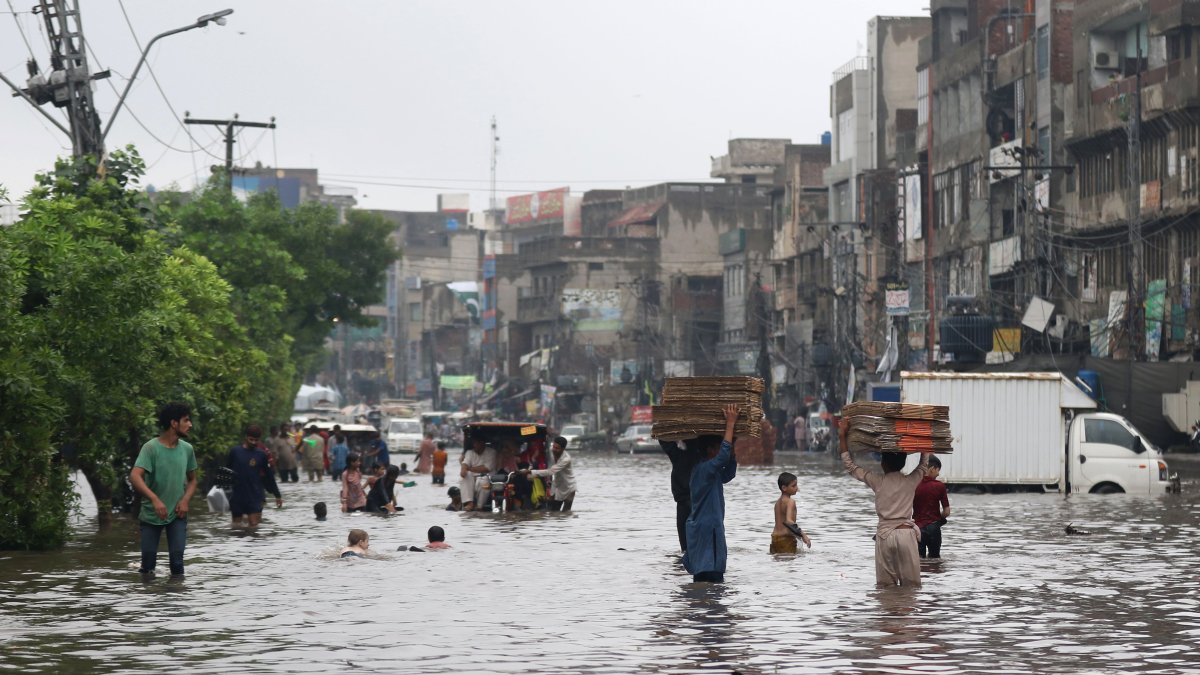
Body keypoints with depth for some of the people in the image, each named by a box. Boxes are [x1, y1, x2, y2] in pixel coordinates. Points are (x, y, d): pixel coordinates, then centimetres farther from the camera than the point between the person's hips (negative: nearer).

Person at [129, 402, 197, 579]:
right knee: (148, 557, 4)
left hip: (177, 514, 2)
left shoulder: (187, 449, 1)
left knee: (177, 556, -10)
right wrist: (155, 499, -38)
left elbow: (192, 480, 14)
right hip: (152, 513, -2)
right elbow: (135, 476, -25)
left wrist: (185, 500, -6)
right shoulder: (151, 447, -13)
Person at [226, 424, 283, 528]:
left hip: (254, 497, 0)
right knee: (236, 525, 8)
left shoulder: (261, 455, 2)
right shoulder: (235, 451, 0)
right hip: (236, 496, 0)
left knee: (254, 525, -7)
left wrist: (277, 495, 9)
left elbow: (269, 476, 8)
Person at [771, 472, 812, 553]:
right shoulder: (790, 502, -12)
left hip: (775, 537, 8)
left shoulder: (778, 502, 14)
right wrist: (803, 535, -27)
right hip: (786, 538, -8)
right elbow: (788, 521, -27)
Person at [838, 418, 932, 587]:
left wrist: (842, 435, 9)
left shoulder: (877, 481, -1)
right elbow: (924, 465, 24)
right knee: (911, 584, 2)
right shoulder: (911, 482, 3)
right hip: (906, 533, 1)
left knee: (884, 585, 2)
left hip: (884, 534, -1)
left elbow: (850, 465, 6)